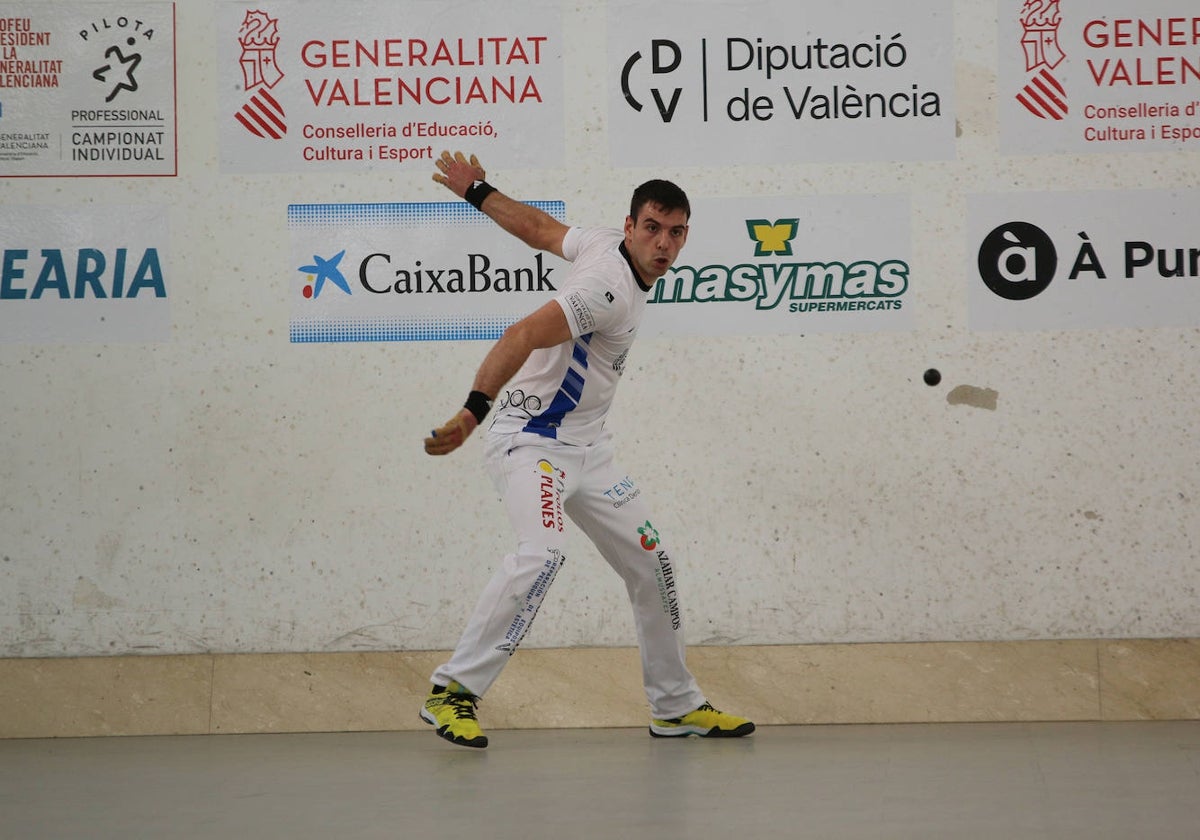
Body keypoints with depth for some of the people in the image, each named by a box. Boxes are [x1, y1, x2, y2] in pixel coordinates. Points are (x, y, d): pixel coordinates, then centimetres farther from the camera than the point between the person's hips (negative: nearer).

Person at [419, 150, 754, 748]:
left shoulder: (605, 244, 5)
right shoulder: (610, 286, -24)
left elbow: (537, 227, 16)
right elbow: (522, 336, -33)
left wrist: (477, 192, 32)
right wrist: (473, 413, -41)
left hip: (586, 447, 10)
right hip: (531, 441, -10)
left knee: (649, 561, 11)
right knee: (543, 552, -32)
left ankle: (675, 705, 23)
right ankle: (452, 691, -26)